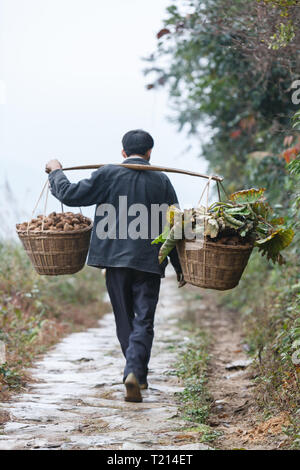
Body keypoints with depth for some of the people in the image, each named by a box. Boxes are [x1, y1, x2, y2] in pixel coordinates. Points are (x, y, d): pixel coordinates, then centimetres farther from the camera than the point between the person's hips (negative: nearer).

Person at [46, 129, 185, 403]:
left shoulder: (108, 174, -3)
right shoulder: (161, 181, 2)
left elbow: (70, 195, -3)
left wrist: (56, 172, 17)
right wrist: (180, 267, 14)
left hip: (115, 258, 1)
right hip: (149, 262, 0)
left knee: (125, 320, 14)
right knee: (143, 321, 1)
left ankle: (137, 373, 22)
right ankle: (135, 371, -17)